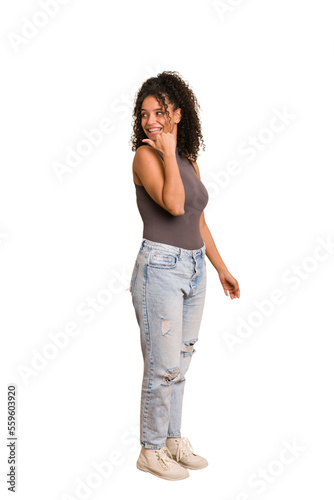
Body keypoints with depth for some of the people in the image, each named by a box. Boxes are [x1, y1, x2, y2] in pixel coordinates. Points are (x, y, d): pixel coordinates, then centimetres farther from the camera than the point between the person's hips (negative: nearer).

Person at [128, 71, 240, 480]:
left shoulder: (189, 160, 12)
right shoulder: (145, 155, -9)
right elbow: (174, 204, -25)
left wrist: (221, 269, 19)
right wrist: (167, 153, -17)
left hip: (194, 269, 7)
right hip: (160, 267, -7)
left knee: (180, 363, 15)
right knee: (163, 366, -1)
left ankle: (173, 440, 29)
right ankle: (151, 451, 16)